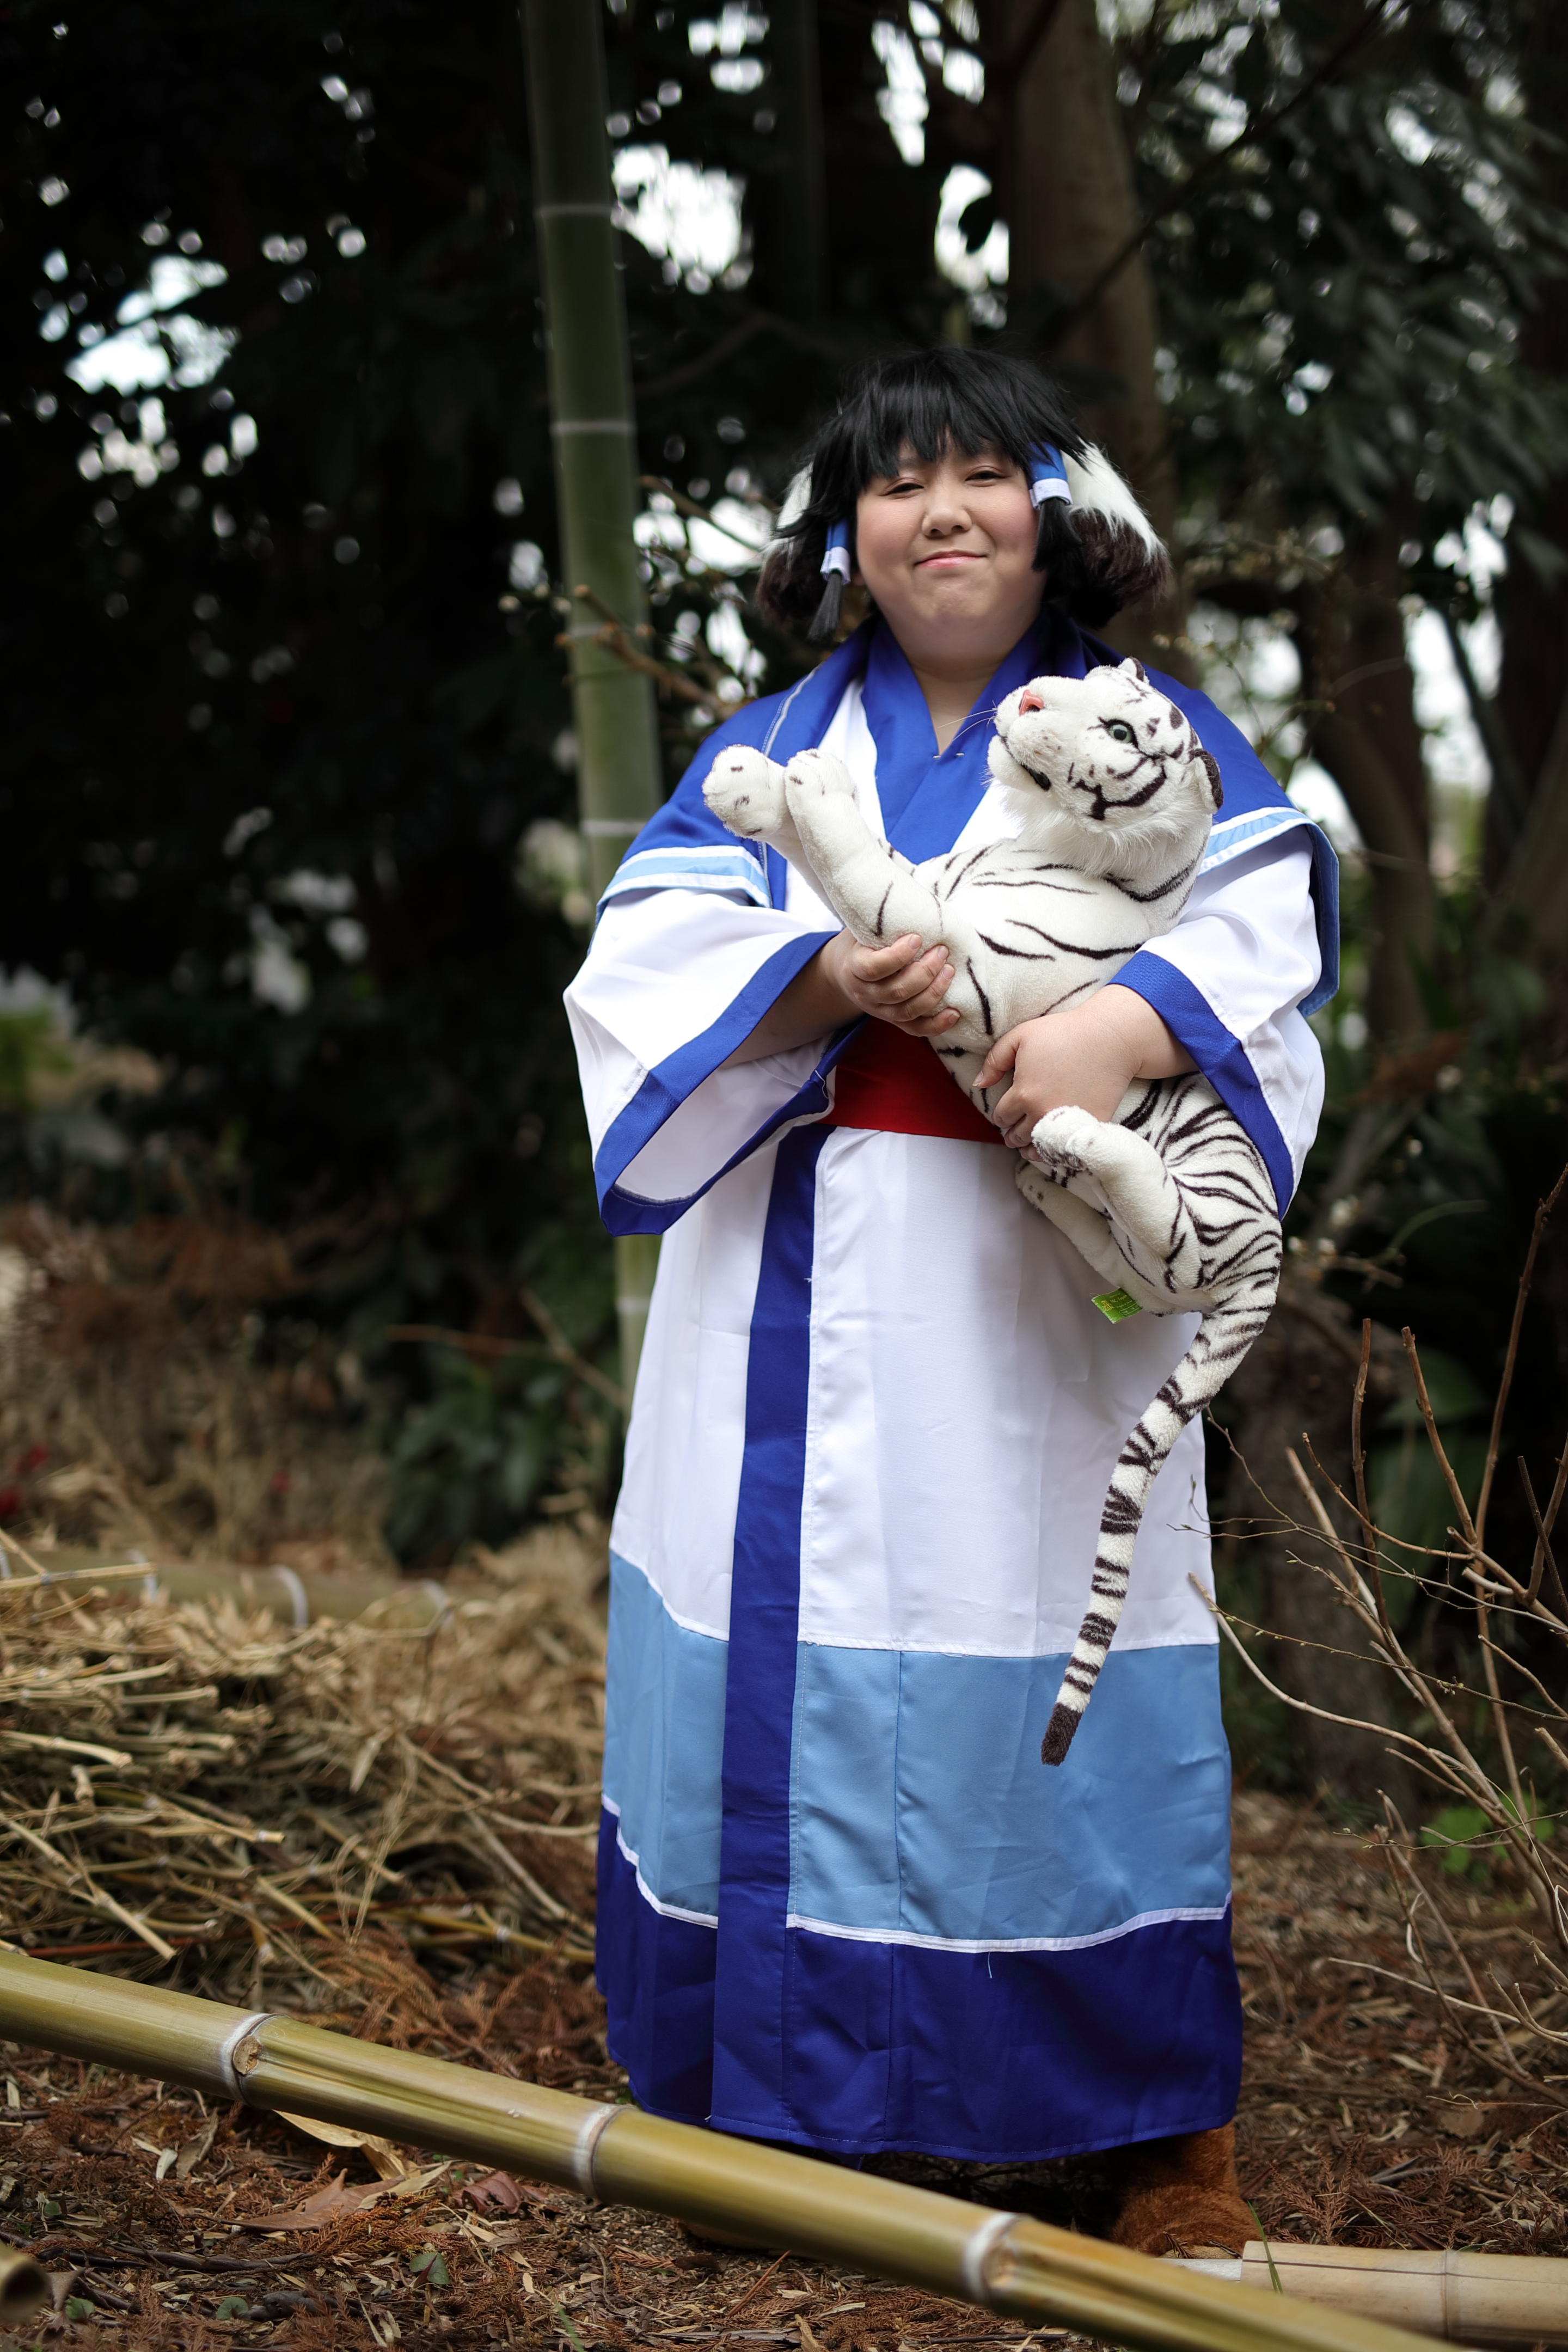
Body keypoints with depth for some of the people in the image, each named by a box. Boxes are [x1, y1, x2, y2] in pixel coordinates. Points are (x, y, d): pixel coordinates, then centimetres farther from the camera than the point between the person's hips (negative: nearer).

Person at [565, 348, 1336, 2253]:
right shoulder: (770, 745, 17)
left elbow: (1264, 916, -5)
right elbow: (647, 956, 4)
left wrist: (1116, 1025, -26)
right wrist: (830, 983, -16)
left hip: (1040, 1276, -2)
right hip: (796, 1289, 3)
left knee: (1059, 1643, -4)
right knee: (790, 1636, 1)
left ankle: (1166, 2122, 8)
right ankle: (772, 2069, 16)